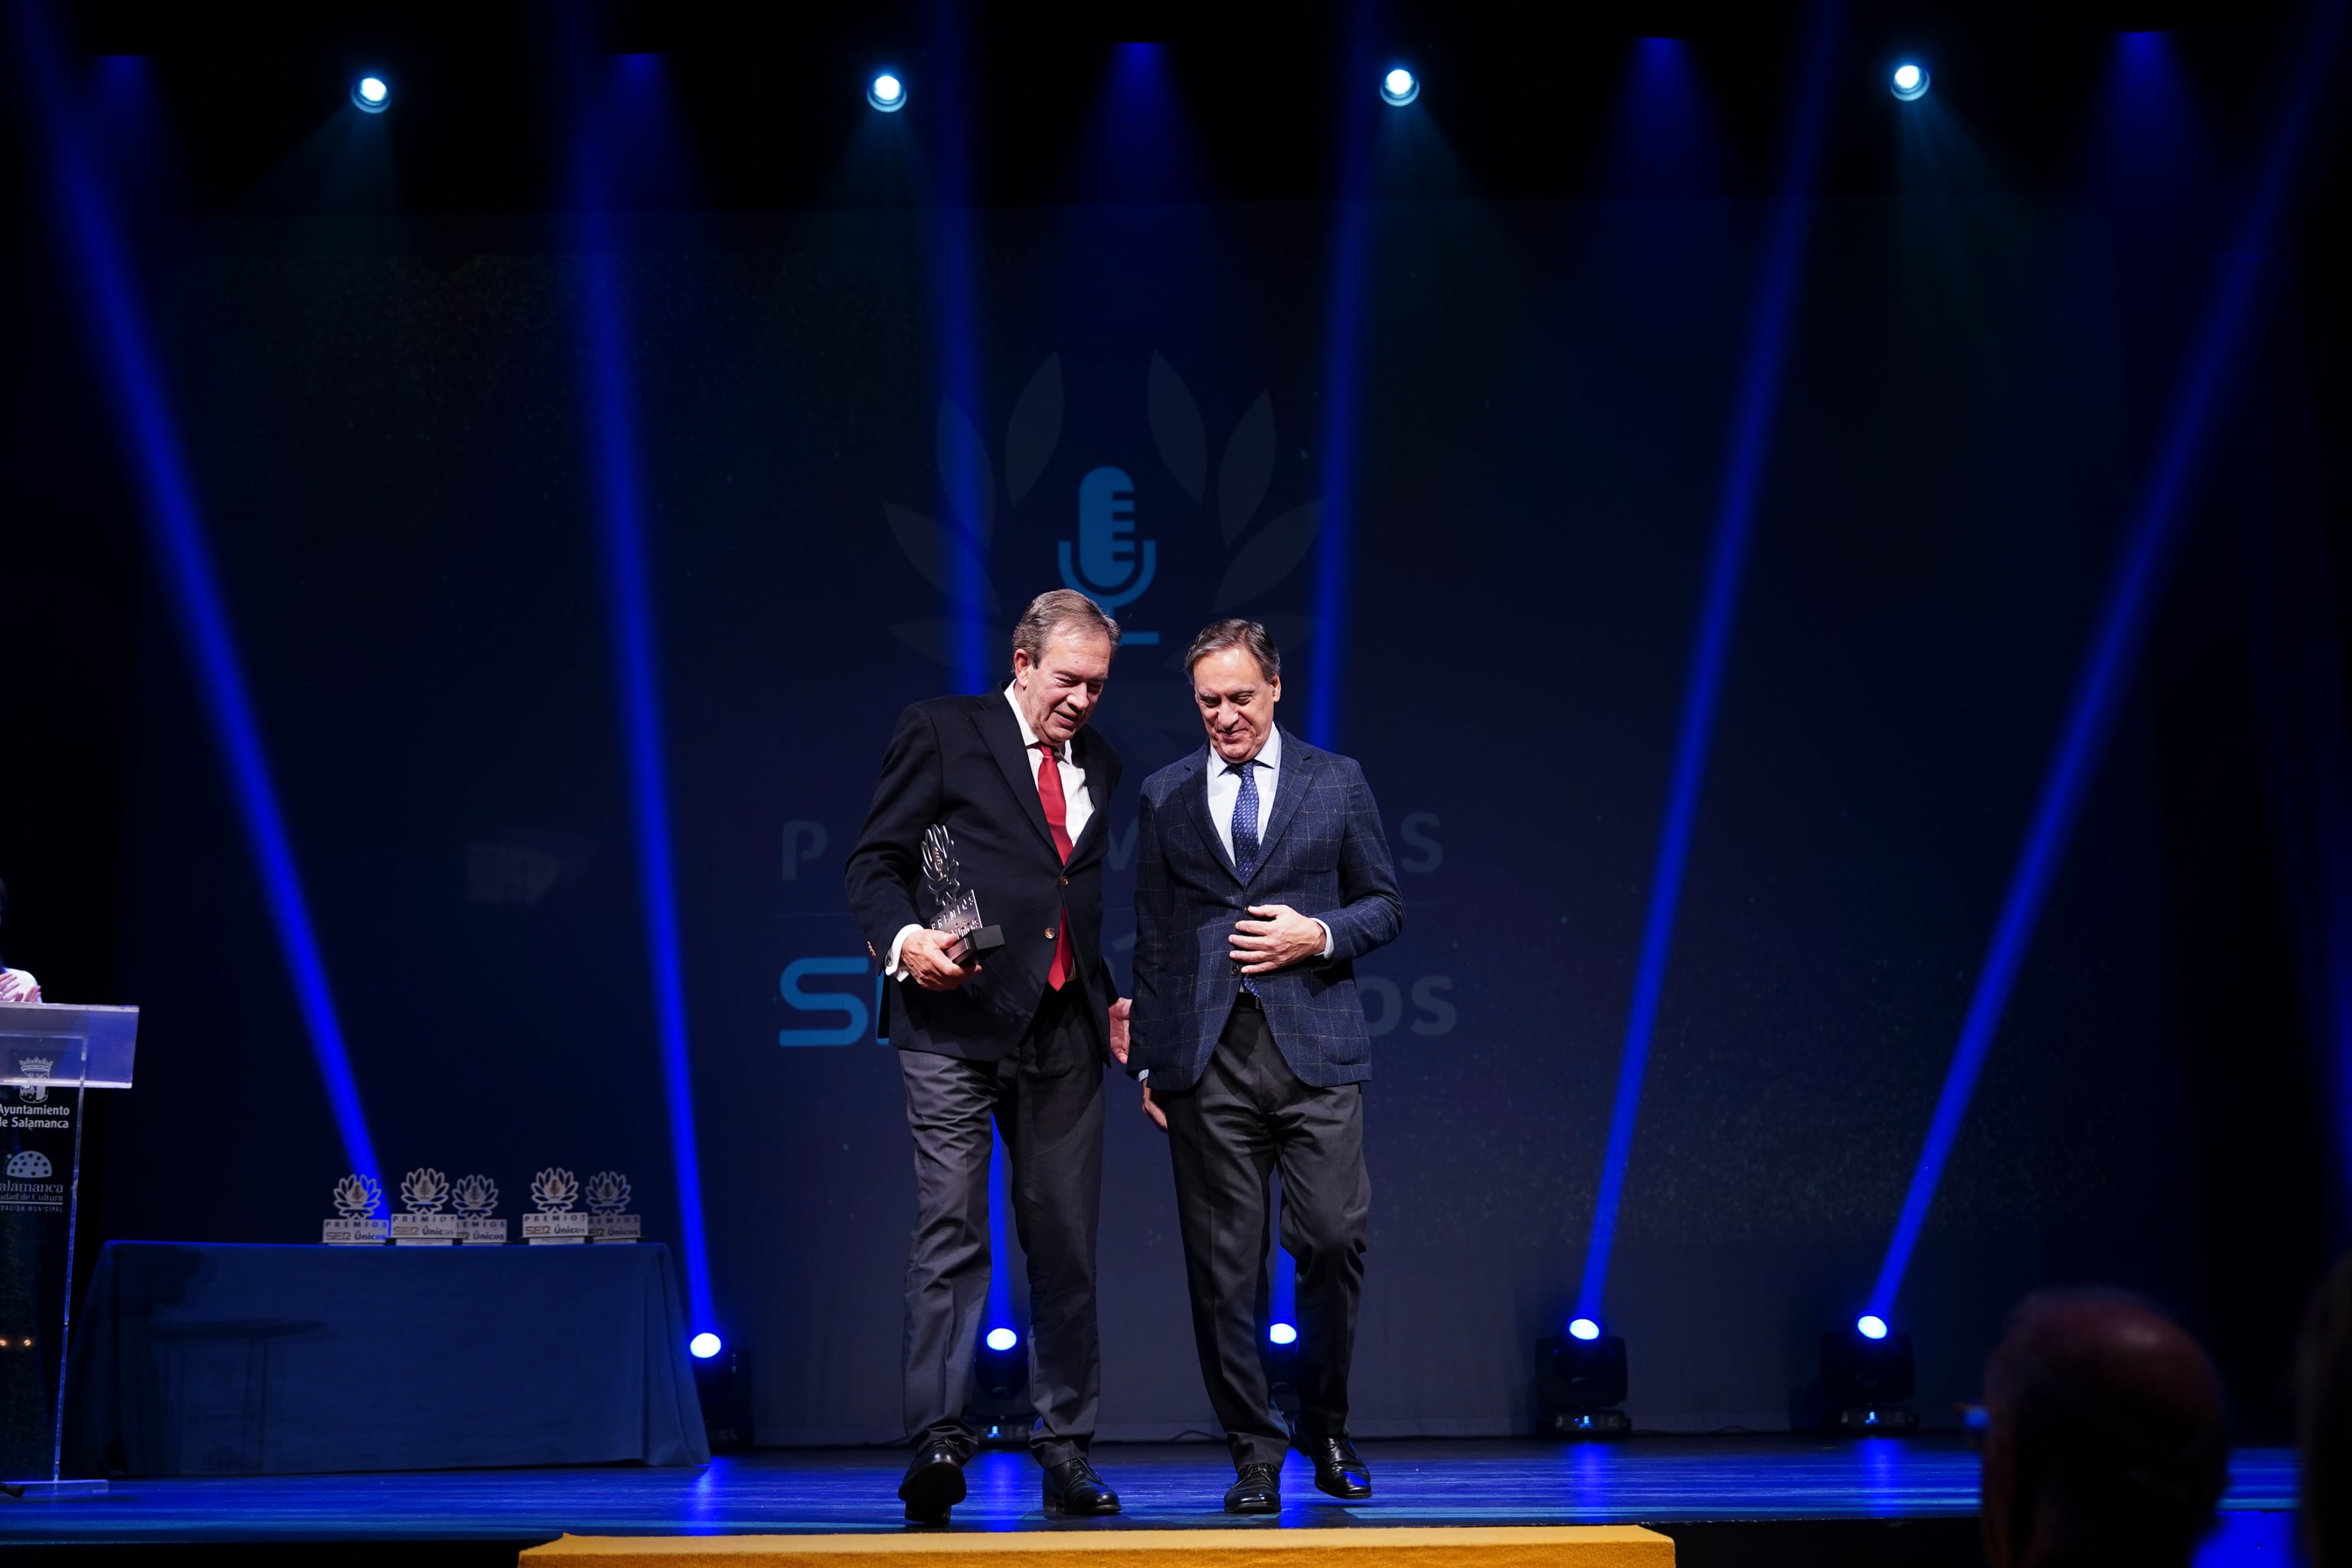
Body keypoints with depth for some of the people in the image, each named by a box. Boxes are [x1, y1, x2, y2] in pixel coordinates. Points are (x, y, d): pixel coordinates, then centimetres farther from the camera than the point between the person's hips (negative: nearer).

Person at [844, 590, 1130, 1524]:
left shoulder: (1101, 767, 20)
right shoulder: (941, 731, 4)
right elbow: (874, 859, 1)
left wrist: (1119, 994, 12)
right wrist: (903, 937, -18)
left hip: (1064, 1030, 5)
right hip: (956, 1022, -5)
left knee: (1066, 1243, 5)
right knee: (950, 1231, -9)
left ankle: (1064, 1449, 12)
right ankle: (939, 1439, -9)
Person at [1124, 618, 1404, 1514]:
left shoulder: (1336, 783, 10)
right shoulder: (1164, 795, 13)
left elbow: (1385, 906, 12)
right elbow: (1150, 937, 13)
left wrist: (1320, 935, -8)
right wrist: (1147, 1060, 8)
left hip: (1314, 1048, -1)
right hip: (1207, 1061, 1)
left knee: (1333, 1238, -8)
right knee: (1223, 1263, 0)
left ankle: (1326, 1429, 15)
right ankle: (1254, 1451, 12)